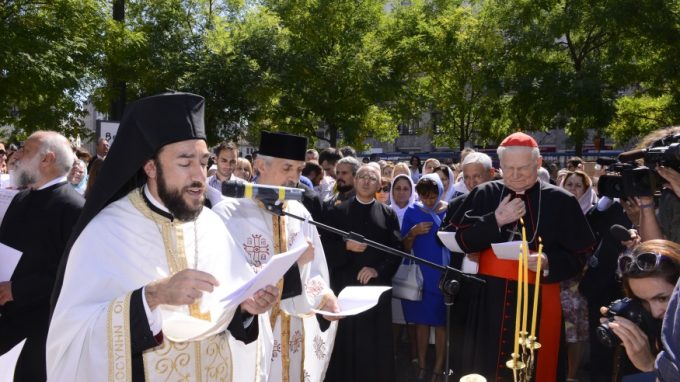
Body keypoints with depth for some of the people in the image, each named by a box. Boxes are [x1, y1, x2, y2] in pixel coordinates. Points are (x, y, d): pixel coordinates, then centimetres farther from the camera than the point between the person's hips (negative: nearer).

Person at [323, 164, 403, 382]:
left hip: (377, 285, 1)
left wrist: (379, 269, -12)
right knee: (345, 342, 3)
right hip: (344, 285, 0)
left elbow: (397, 249, 1)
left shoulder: (388, 214, 8)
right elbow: (326, 247, 1)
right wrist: (346, 246, -16)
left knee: (375, 343, 5)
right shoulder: (337, 212, 6)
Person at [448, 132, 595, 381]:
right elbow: (461, 240, -2)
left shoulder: (561, 202, -2)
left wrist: (548, 263, -19)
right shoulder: (484, 195, 3)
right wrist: (496, 220, -15)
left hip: (538, 300, -2)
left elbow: (579, 256, -1)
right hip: (489, 298, 2)